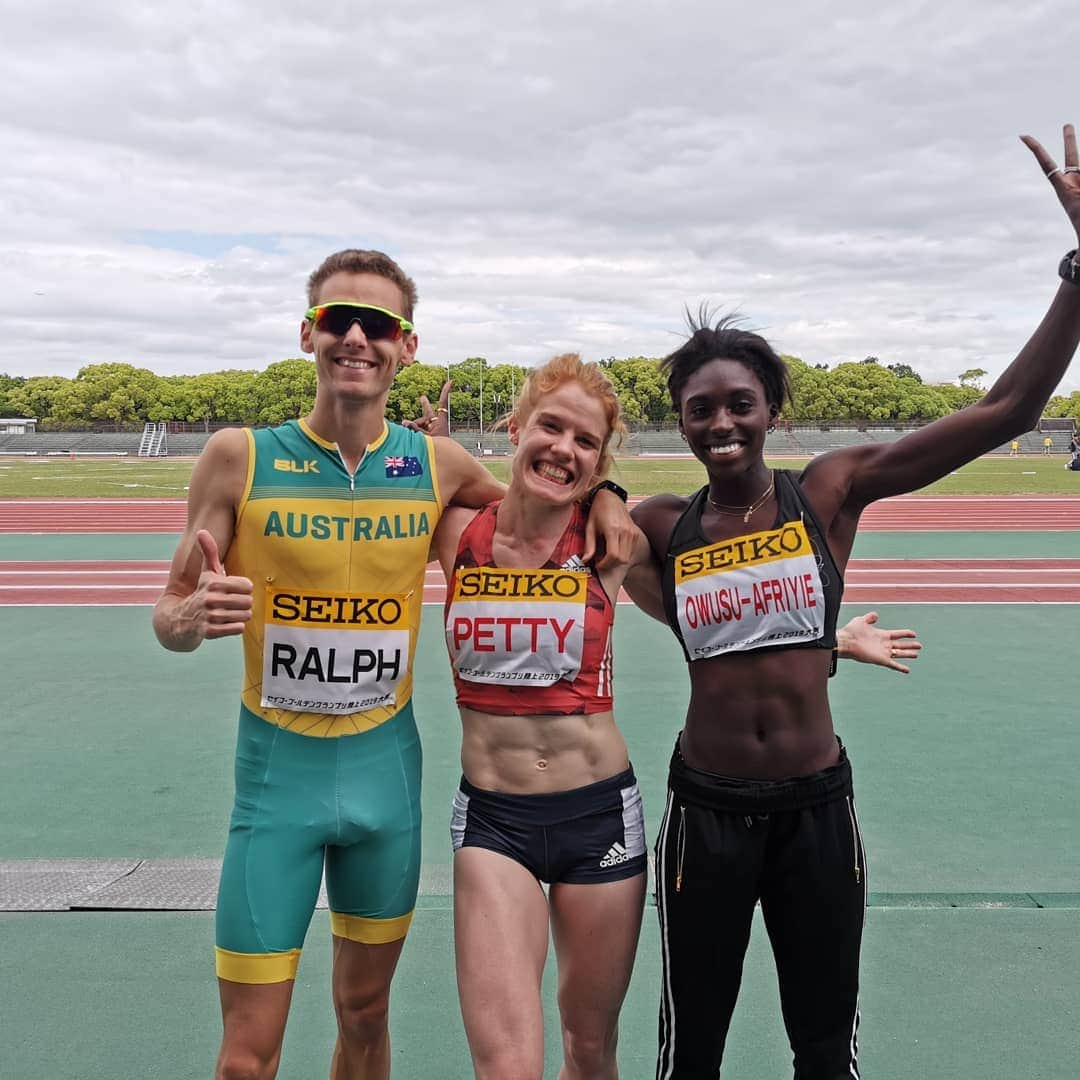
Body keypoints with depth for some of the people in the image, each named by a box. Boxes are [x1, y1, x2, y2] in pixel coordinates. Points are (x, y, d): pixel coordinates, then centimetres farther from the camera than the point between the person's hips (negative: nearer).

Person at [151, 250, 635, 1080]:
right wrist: (191, 617, -27)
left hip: (387, 765, 2)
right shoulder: (239, 457, -9)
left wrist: (599, 495, -5)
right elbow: (171, 615, -4)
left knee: (365, 1013, 19)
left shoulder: (438, 465, -3)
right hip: (278, 769, -2)